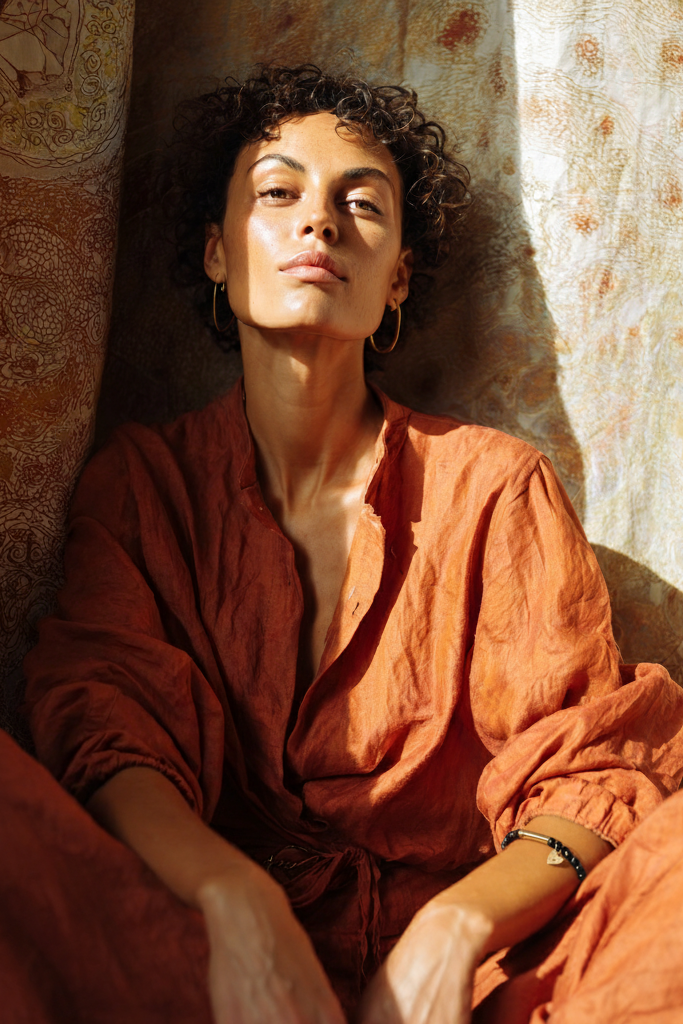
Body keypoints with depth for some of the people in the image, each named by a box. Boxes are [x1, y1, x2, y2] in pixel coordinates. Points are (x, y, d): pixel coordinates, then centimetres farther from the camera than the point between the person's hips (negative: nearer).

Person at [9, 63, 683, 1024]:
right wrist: (235, 901, -28)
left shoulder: (495, 485, 3)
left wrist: (455, 928, -23)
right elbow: (107, 733, -6)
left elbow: (588, 769, -2)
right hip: (209, 941, 1)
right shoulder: (137, 479, 6)